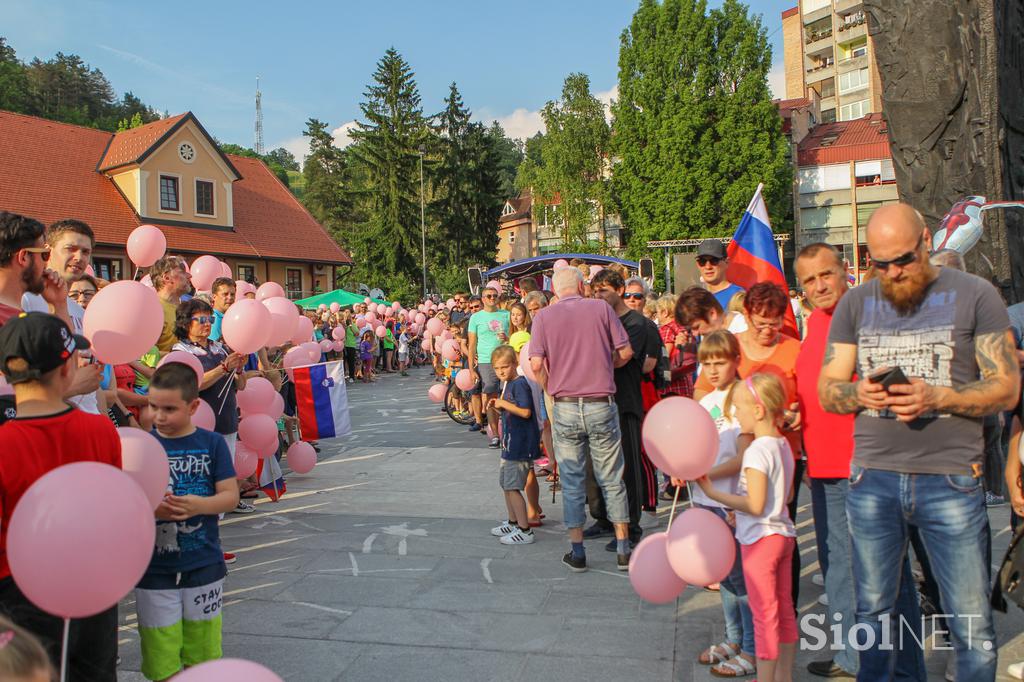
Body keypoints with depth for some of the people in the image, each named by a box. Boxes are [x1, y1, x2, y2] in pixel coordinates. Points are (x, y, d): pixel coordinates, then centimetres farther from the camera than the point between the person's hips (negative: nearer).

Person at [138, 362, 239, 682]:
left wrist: (198, 505, -24)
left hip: (204, 566, 0)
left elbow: (230, 495, -4)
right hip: (154, 569, 0)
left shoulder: (212, 443, -3)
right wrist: (150, 509, -24)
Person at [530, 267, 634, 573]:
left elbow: (536, 364, -9)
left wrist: (552, 389, 8)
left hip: (565, 408, 0)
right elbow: (626, 352, 0)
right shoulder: (601, 308, 1)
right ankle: (623, 550, 18)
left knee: (572, 482, 10)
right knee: (612, 480, 11)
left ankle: (577, 552, 15)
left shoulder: (544, 316, 1)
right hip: (602, 405, 0)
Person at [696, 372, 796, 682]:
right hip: (784, 533, 9)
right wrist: (739, 512, 15)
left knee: (764, 617, 0)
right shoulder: (783, 445, 7)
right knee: (784, 612, 17)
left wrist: (713, 492, -20)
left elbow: (755, 504, -25)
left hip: (760, 540, -9)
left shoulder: (757, 451, -21)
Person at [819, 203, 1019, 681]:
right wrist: (861, 394, -13)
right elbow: (827, 390, 9)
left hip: (950, 479, -2)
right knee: (873, 612, 13)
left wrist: (936, 398, -18)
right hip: (872, 479, 2)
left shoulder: (975, 295, 1)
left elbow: (1007, 387, -2)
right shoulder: (854, 305, 10)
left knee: (972, 624, 4)